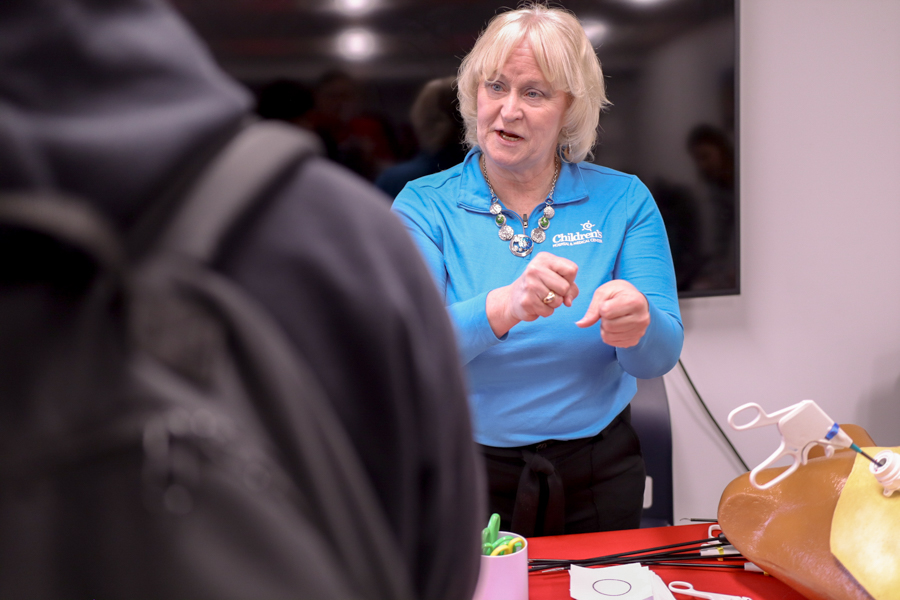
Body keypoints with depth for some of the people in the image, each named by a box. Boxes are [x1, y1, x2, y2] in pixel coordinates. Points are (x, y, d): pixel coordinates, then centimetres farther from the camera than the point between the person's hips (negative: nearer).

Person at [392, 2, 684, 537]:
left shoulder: (624, 200, -3)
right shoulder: (424, 206, -5)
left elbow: (660, 356, -9)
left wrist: (636, 323, -33)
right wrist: (501, 309, -37)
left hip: (598, 478, 2)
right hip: (467, 476, -1)